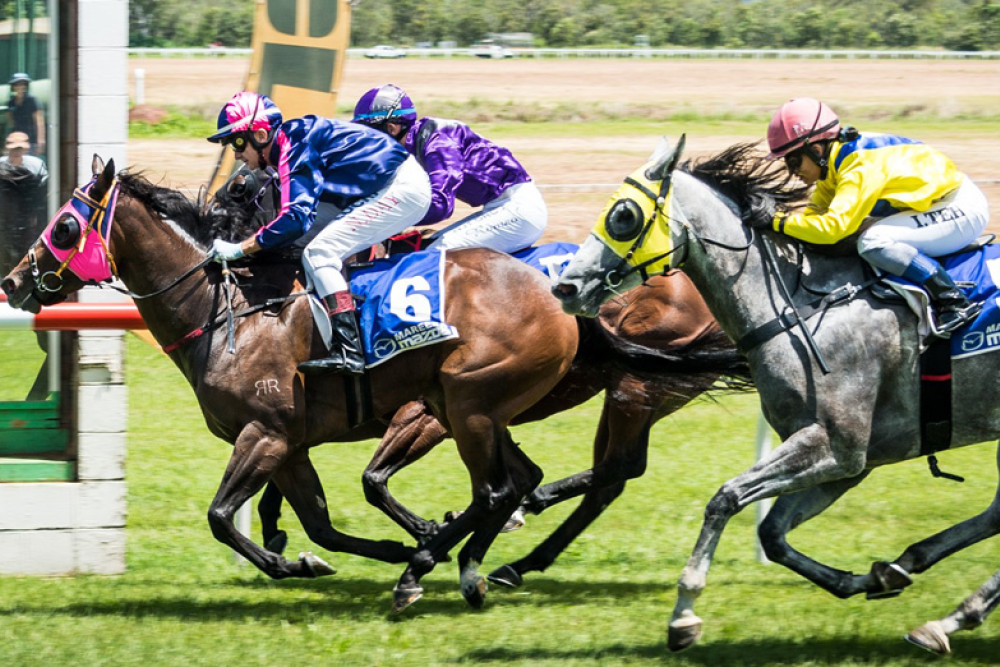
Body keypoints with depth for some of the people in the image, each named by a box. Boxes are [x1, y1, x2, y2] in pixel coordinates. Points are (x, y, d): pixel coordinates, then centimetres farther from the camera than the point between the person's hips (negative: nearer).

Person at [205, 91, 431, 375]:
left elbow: (295, 218, -28)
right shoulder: (289, 146, 11)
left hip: (404, 189, -11)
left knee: (319, 253, -17)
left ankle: (349, 352, -25)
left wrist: (239, 249, -24)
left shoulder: (296, 151, -19)